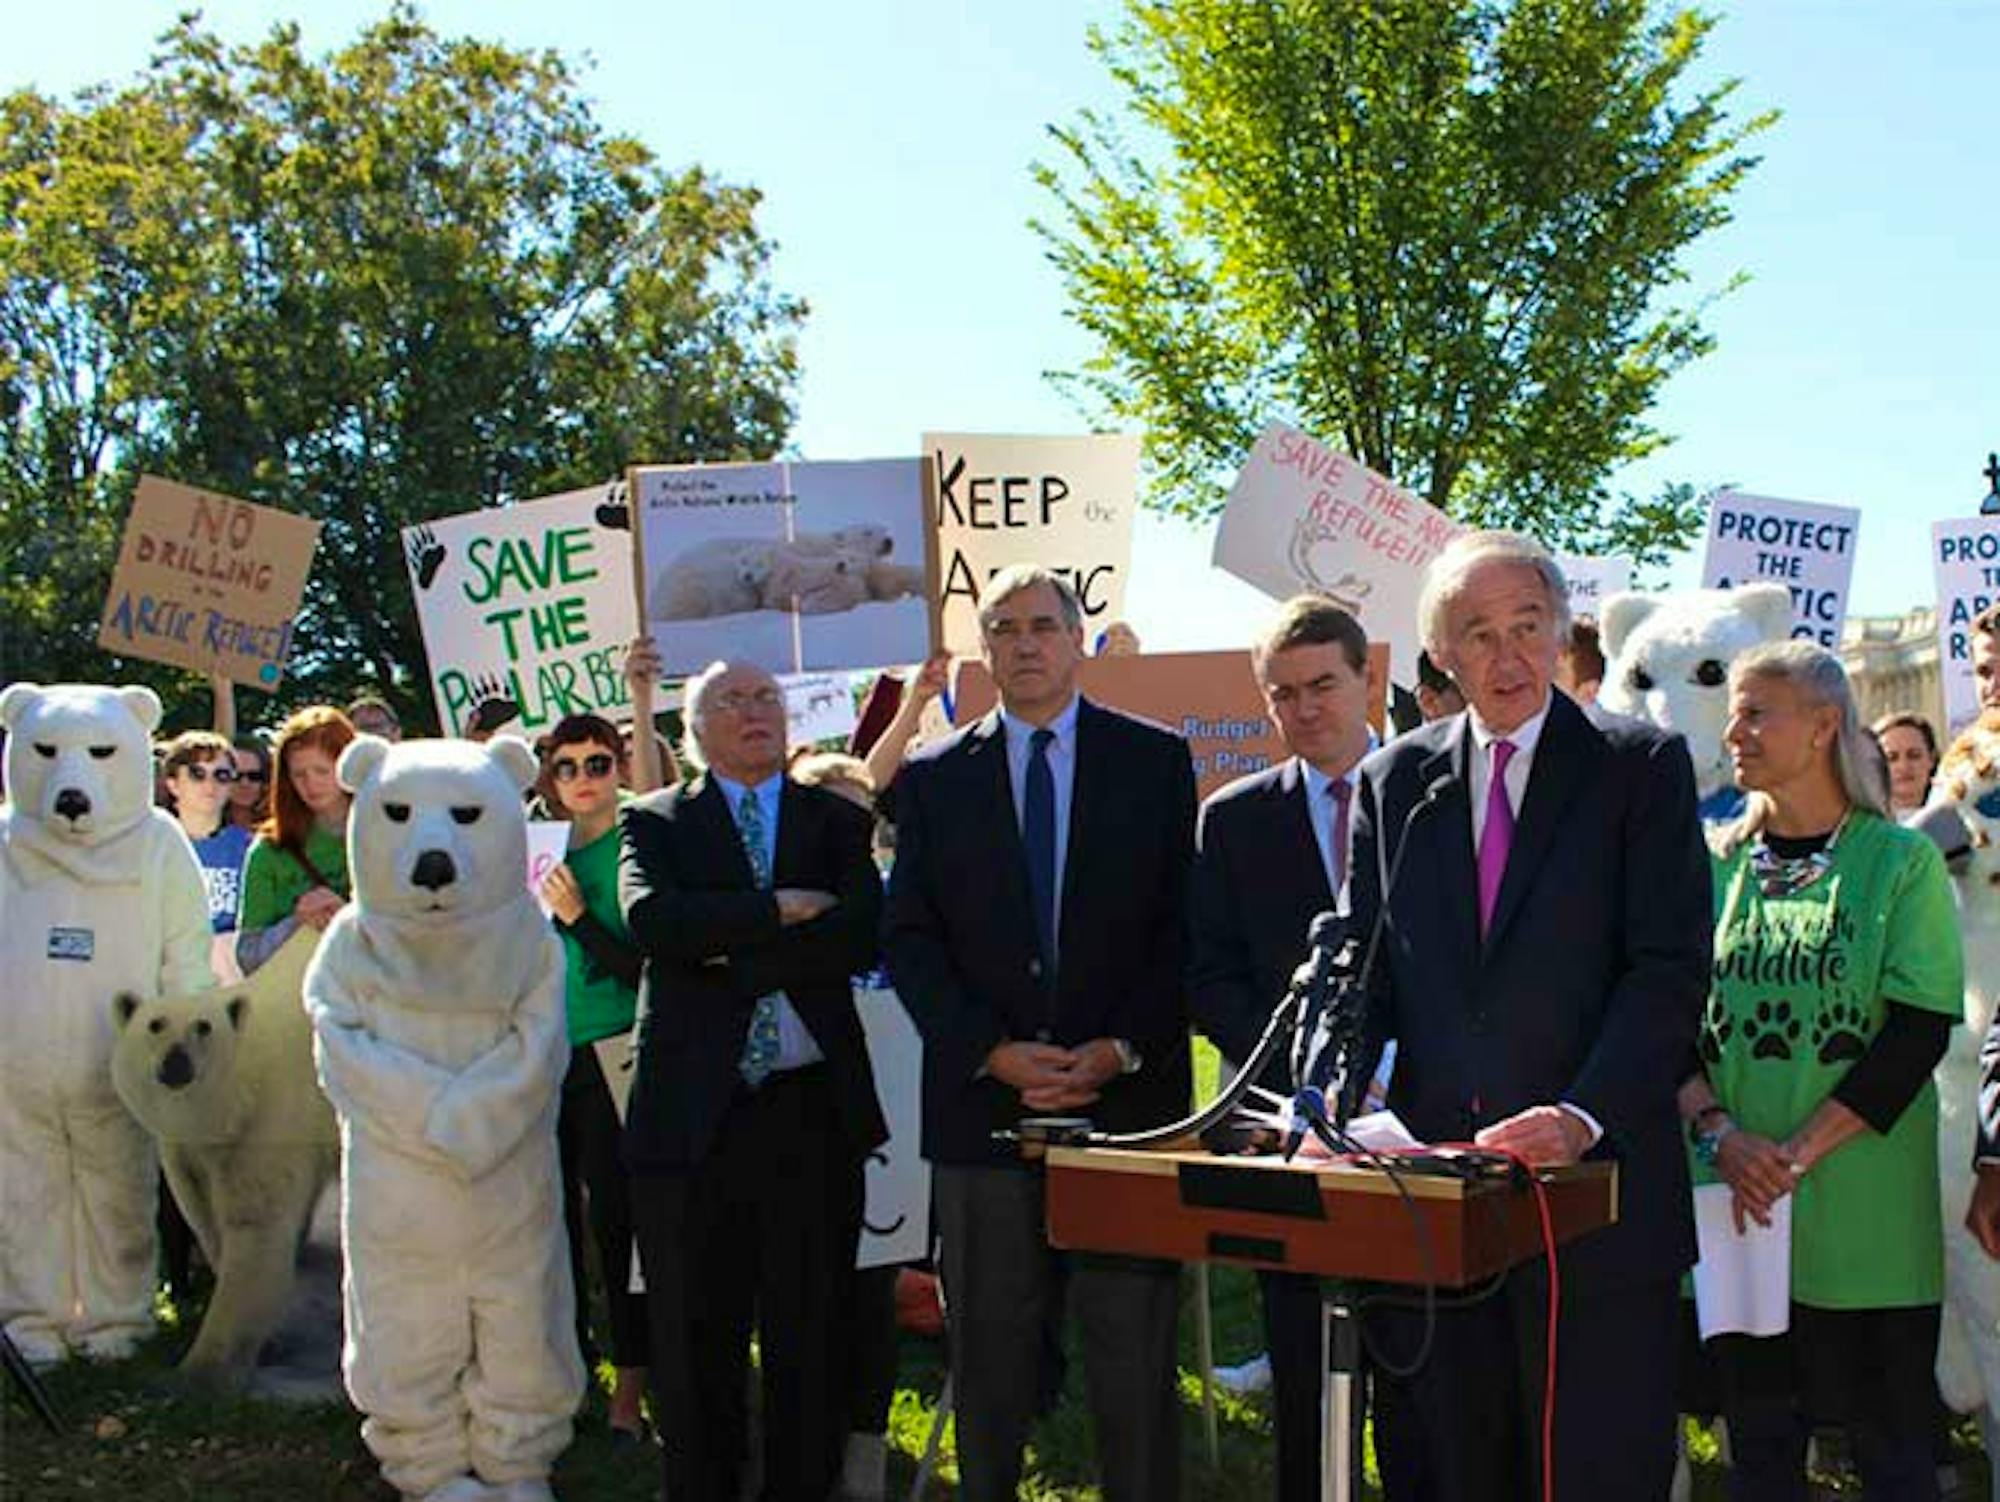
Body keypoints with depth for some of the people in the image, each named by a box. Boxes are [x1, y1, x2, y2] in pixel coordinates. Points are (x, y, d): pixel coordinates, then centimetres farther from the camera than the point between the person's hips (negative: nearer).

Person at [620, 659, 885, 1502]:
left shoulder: (837, 821, 11)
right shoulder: (656, 822, 9)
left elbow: (860, 937, -6)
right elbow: (650, 921, -12)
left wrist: (731, 957, -8)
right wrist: (777, 910, -11)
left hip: (812, 1109, 1)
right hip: (692, 1111, -1)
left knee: (812, 1334, 6)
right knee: (695, 1338, 7)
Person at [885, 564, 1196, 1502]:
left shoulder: (1156, 760, 6)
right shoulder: (933, 778, 9)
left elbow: (1185, 924, 1)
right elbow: (911, 939, 4)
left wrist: (1121, 1051, -10)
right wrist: (992, 1053, -9)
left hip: (1128, 1099, -1)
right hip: (984, 1103, 1)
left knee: (1134, 1357, 2)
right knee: (989, 1355, 8)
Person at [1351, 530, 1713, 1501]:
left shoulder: (1642, 766, 1)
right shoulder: (1392, 782, 12)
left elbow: (1672, 970, -7)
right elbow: (1364, 971, 11)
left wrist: (1584, 1117, -20)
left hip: (1594, 1175, -3)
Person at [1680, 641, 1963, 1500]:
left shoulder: (1902, 862, -2)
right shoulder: (1715, 863, 8)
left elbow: (1919, 1033, -9)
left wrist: (1799, 1151, -16)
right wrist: (1717, 1132, -11)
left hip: (1863, 1211, -3)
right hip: (1734, 1206, 3)